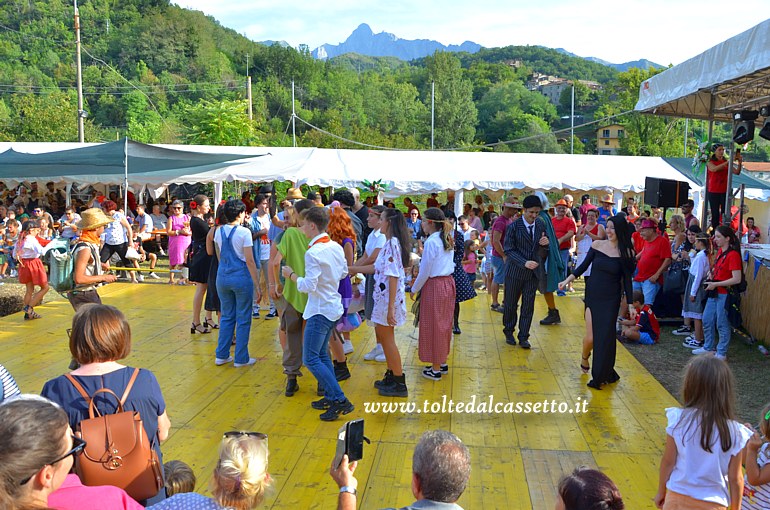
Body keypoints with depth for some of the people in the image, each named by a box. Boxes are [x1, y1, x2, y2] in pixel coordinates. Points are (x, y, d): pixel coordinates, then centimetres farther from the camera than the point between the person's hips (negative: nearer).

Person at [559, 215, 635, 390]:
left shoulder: (627, 252, -5)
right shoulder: (597, 245, -2)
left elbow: (627, 280, -1)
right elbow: (584, 266, 5)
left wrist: (630, 304, -1)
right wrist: (568, 280, -3)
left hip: (611, 299, -1)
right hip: (593, 295, 1)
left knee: (606, 336, 0)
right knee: (592, 335, -4)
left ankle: (602, 375, 18)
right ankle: (584, 359, 30)